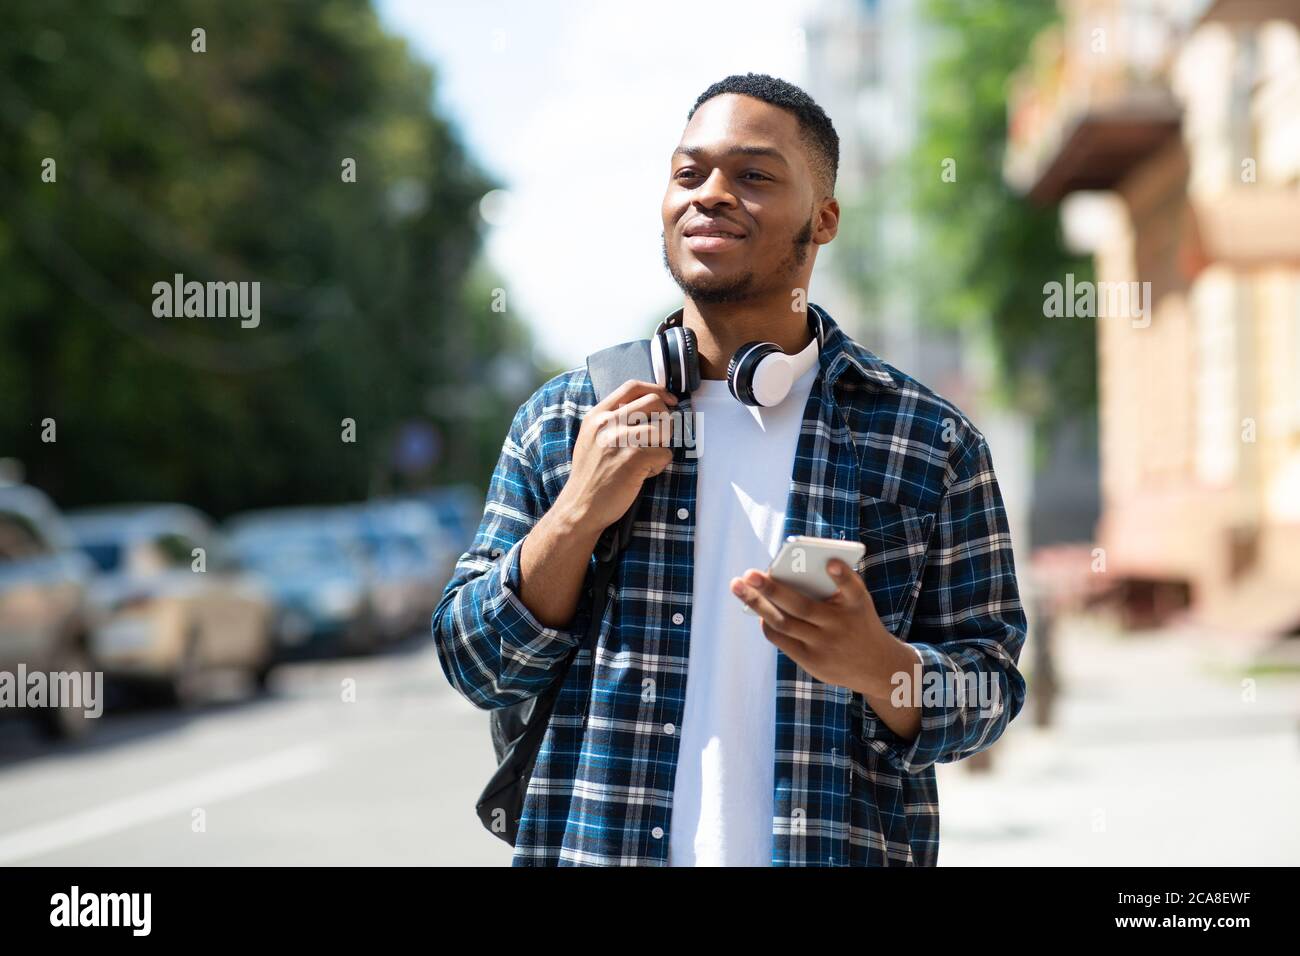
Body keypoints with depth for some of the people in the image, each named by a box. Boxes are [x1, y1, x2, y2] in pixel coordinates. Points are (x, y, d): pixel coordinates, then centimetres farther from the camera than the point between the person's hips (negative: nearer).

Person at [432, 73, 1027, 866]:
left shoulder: (930, 441, -2)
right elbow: (475, 665, 2)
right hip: (592, 844, 1)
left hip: (839, 849, -1)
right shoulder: (562, 420, 2)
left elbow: (990, 689, -2)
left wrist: (876, 665, -21)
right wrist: (578, 515, -13)